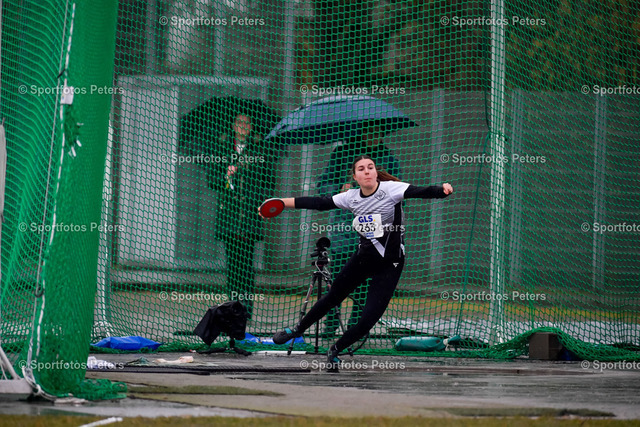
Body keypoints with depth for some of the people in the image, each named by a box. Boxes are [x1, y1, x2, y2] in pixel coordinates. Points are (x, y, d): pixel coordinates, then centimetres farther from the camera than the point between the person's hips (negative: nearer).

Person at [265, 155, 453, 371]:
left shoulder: (391, 189, -17)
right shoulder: (351, 197, -2)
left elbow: (421, 192, -29)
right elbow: (320, 203, 5)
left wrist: (442, 189, -49)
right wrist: (285, 202, 5)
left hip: (389, 265, -4)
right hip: (363, 257, 4)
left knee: (369, 319, -8)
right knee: (332, 297, 22)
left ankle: (335, 350, 18)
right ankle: (298, 329, 46)